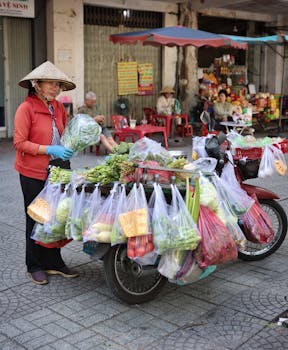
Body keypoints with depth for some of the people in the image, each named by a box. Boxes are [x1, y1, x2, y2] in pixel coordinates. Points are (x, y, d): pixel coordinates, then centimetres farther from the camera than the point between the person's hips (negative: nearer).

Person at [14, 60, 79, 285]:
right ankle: (35, 266, 23)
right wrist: (50, 150, -22)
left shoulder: (58, 107, 8)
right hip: (33, 173, -5)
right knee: (36, 219, 8)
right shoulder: (26, 108, -11)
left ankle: (53, 262, 23)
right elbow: (20, 143, -15)